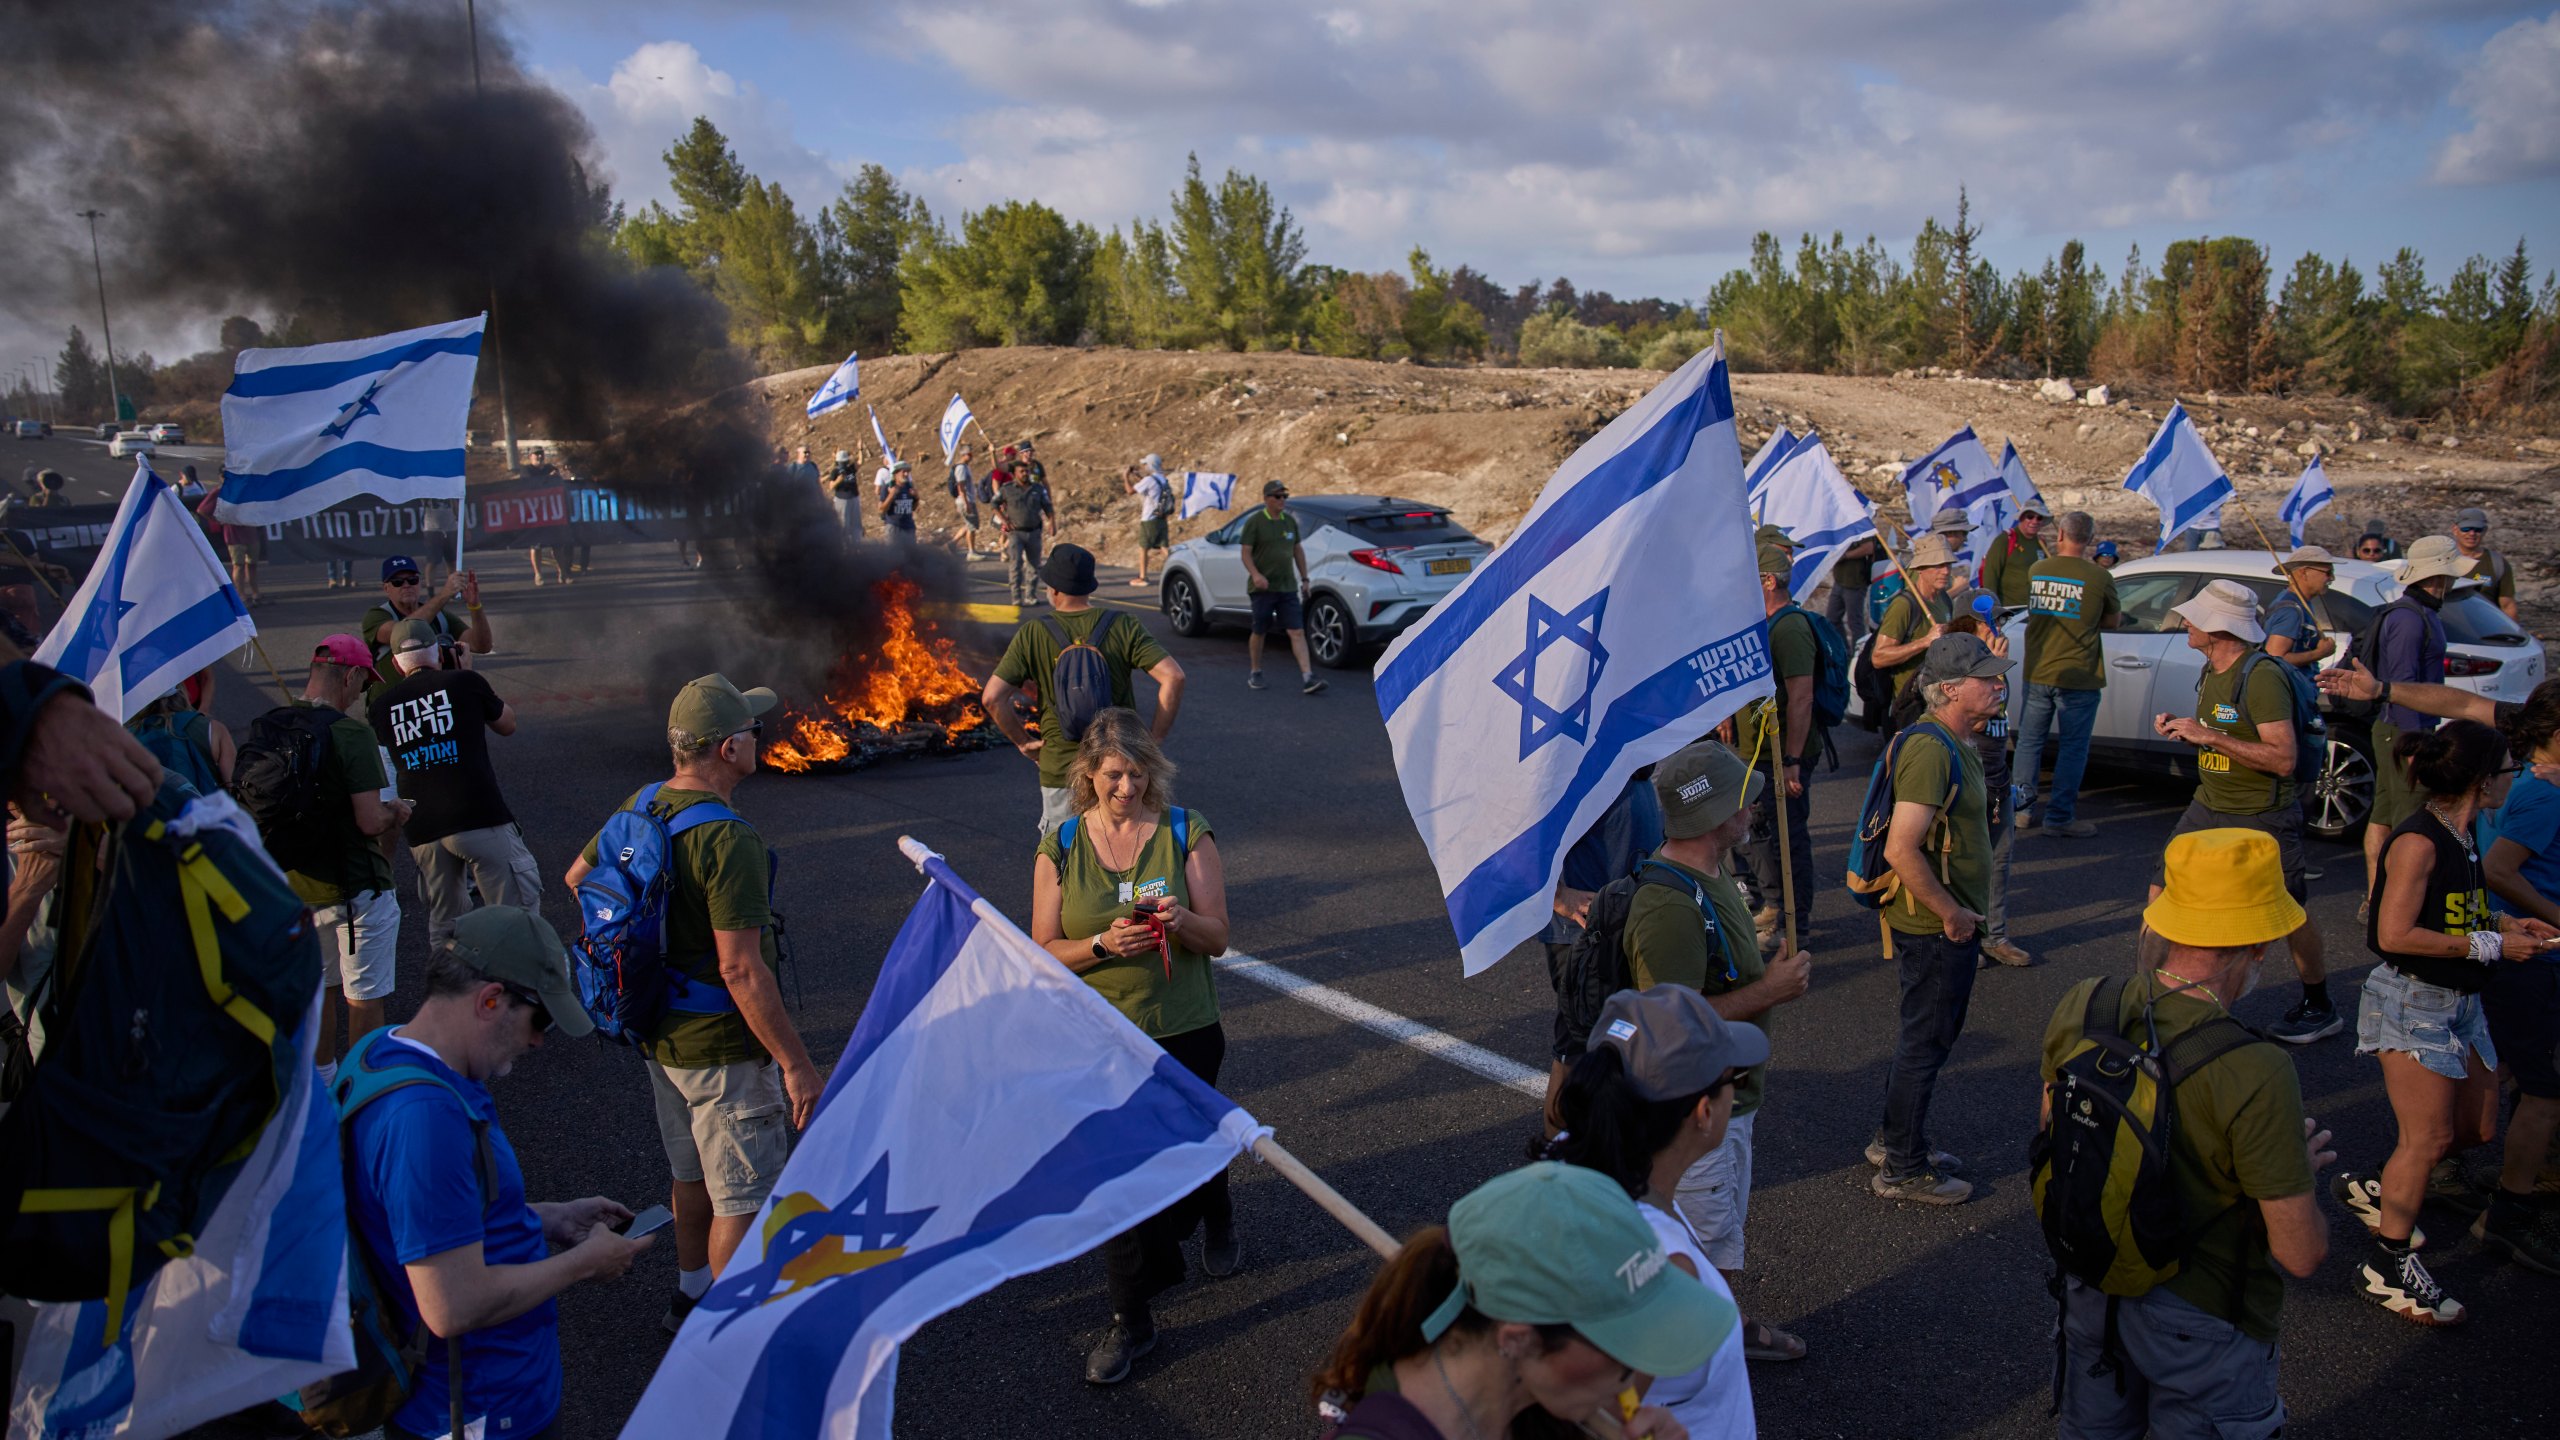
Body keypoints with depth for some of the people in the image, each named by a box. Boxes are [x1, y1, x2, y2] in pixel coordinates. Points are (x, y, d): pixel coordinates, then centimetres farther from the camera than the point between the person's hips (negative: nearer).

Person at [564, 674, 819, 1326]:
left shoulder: (640, 806, -1)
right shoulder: (728, 839, -28)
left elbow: (579, 875, 17)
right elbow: (740, 970, -29)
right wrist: (796, 1063, -23)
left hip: (662, 1031, 9)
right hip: (724, 1047, -9)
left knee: (693, 1173, 26)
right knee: (744, 1196, 7)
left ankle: (693, 1292, 44)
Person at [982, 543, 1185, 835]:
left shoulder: (1031, 634, -5)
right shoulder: (1123, 627, -5)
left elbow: (992, 697, -10)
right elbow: (1173, 676, -13)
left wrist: (1022, 741, 2)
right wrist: (1156, 735, -4)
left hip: (1060, 765, -1)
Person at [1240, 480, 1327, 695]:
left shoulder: (1290, 521, 11)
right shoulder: (1255, 522, -5)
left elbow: (1298, 550, 20)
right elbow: (1245, 552, -9)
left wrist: (1304, 578, 17)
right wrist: (1255, 574, -25)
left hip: (1288, 588, 4)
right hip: (1263, 588, -4)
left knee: (1298, 632, -6)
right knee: (1259, 632, 7)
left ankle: (1307, 679, -12)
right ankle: (1255, 674, 25)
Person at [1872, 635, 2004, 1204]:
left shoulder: (1954, 744, 10)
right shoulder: (1931, 750, -24)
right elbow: (1901, 850, -30)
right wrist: (1952, 914, -22)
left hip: (1948, 922, 10)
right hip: (1935, 927, -10)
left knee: (1927, 1035, 21)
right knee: (1925, 1042, 2)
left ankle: (1895, 1141, 36)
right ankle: (1902, 1169, 16)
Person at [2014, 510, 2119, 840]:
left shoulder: (2036, 571, 0)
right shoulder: (2099, 578, -10)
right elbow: (2114, 621, 4)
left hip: (2037, 673, 4)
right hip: (2078, 677, -4)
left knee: (2029, 741, 15)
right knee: (2073, 747, 5)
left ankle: (2019, 805, 21)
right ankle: (2059, 816, 7)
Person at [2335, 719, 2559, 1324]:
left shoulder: (2461, 838, 8)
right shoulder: (2419, 841, -20)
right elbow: (2395, 934, -24)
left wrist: (2505, 923, 4)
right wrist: (2490, 946, -18)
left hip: (2458, 1002, 9)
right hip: (2413, 1002, -9)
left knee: (2476, 1128, 15)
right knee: (2428, 1138, -6)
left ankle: (2375, 1191, 33)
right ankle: (2388, 1268, 5)